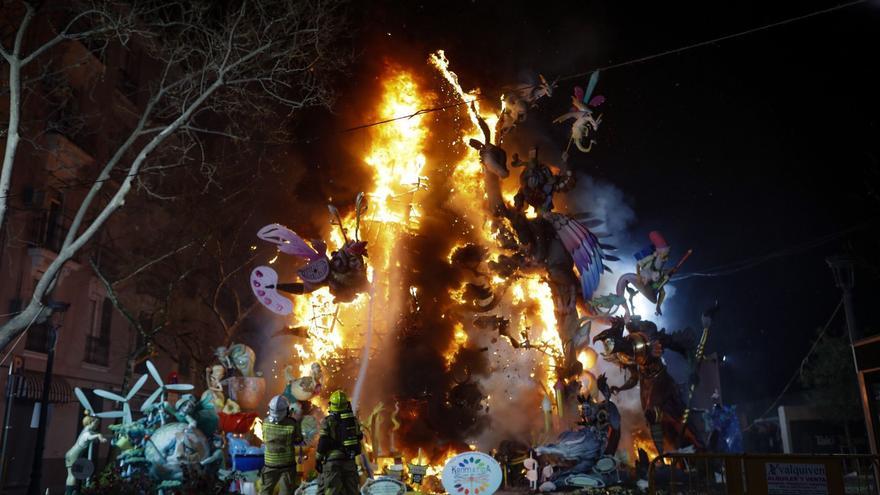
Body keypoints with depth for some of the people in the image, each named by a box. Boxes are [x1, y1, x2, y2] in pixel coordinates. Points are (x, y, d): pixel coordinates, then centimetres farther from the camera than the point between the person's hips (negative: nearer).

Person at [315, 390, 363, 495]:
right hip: (350, 460, 4)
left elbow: (323, 442, -11)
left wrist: (318, 460, -2)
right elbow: (359, 437, 16)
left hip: (333, 461, -4)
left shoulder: (328, 421, -7)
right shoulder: (353, 420, 5)